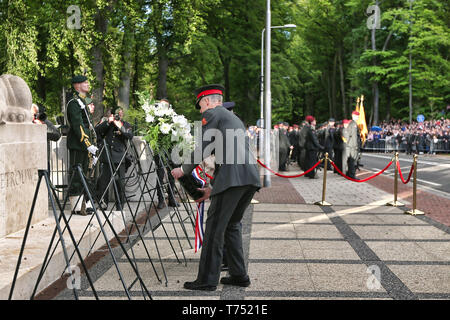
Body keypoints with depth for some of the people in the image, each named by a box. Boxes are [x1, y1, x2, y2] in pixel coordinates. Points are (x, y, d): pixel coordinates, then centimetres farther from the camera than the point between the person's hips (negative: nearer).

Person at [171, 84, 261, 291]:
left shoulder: (211, 115, 5)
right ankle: (239, 275, 20)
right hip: (250, 177, 9)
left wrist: (183, 170, 11)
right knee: (232, 225, 18)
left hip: (232, 178, -9)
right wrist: (213, 188, 32)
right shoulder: (234, 119, 31)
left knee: (214, 227, -3)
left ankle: (207, 280, -1)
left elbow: (203, 150, -4)